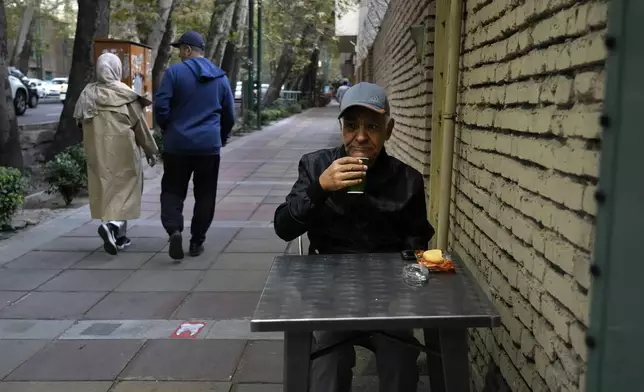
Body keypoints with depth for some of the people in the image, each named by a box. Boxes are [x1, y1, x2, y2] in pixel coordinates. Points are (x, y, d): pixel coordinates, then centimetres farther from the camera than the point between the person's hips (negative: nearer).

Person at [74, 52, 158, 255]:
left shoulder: (88, 94, 2)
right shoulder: (125, 95, -10)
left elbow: (81, 123, 7)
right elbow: (140, 124, -5)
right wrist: (150, 150, 5)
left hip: (97, 150, 5)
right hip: (122, 149, -5)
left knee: (105, 188, 13)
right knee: (126, 187, 4)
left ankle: (119, 236, 17)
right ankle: (111, 224, -19)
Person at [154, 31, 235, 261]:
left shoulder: (174, 72, -6)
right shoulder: (220, 77, 7)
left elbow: (161, 106, -10)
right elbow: (229, 114, 11)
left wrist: (168, 130, 8)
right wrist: (222, 137, 26)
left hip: (178, 144, -2)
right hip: (209, 145, 3)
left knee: (172, 191, 7)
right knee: (205, 195, 10)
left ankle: (174, 230, -14)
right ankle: (197, 242, 13)